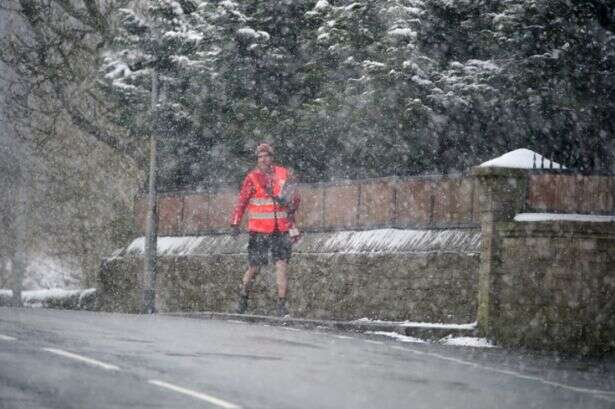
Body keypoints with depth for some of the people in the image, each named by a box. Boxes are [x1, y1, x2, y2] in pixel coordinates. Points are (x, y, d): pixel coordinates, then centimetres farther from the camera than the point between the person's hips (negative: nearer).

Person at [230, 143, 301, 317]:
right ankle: (243, 298, 23)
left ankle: (281, 303, -3)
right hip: (259, 229, -1)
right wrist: (235, 223, -4)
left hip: (281, 229, 1)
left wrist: (290, 201, -10)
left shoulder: (284, 174, 6)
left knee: (281, 265, -7)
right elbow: (241, 202, 2)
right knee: (254, 268, 2)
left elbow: (295, 197, 12)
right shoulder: (252, 178, 1)